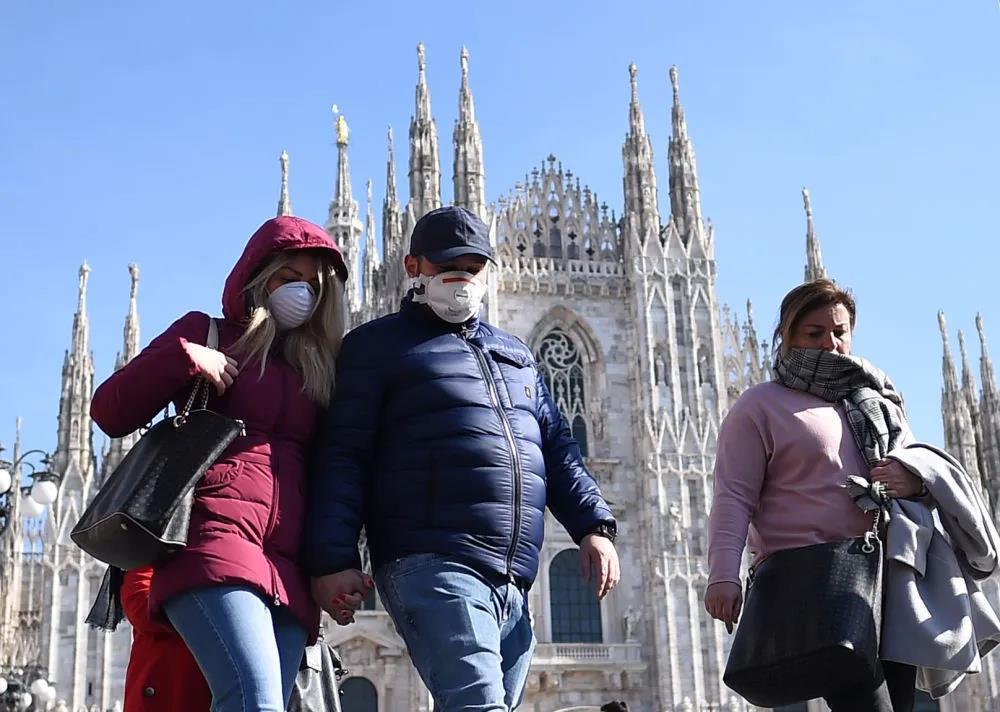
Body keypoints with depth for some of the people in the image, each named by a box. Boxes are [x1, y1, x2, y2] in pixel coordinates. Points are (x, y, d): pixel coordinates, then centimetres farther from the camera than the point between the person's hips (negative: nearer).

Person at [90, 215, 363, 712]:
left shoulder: (316, 368, 27)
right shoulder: (208, 334, 16)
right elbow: (110, 413, 9)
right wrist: (184, 358, -5)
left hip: (289, 571, 5)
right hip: (215, 542, -4)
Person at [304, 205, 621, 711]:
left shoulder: (515, 354, 27)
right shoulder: (378, 345, 8)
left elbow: (555, 447, 26)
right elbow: (342, 455, 0)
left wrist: (592, 524, 11)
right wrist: (334, 558, -11)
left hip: (513, 582, 7)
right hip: (432, 565, -7)